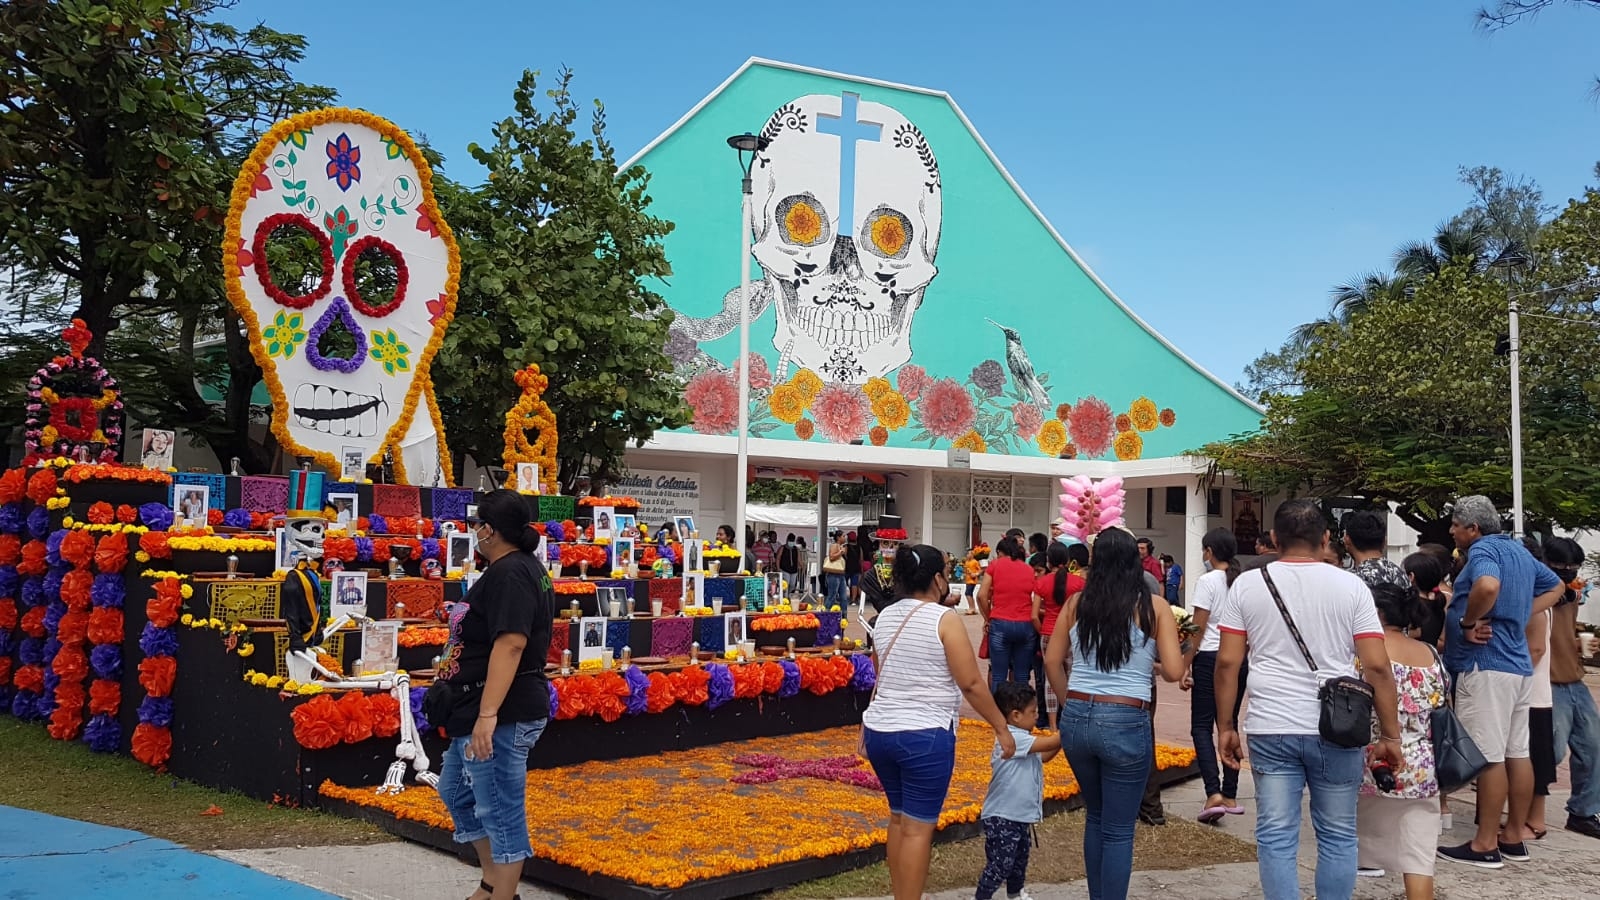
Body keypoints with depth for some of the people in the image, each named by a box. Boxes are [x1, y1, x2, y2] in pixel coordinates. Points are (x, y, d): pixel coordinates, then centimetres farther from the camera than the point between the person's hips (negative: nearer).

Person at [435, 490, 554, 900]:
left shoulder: (509, 573, -18)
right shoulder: (519, 568, 14)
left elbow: (511, 643, -28)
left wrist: (487, 714, -31)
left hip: (502, 715, -12)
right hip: (487, 710, 12)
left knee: (499, 812, -2)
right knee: (455, 791, 23)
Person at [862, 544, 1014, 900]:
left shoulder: (886, 617, 9)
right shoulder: (944, 619, -11)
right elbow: (971, 683, -12)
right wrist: (1002, 728, -5)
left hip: (879, 730, 7)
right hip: (924, 736, -7)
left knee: (899, 818, 18)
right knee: (917, 827, -1)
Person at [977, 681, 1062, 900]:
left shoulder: (1021, 738, 11)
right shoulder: (1013, 738, -22)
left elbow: (1043, 756, 20)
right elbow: (1048, 743, -27)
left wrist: (1062, 739, 8)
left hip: (1020, 816, 11)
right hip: (1002, 817, -10)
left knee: (1020, 861, 24)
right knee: (999, 865, -4)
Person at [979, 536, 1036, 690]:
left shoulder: (995, 565, 5)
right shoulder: (1030, 569, 13)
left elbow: (982, 595, -2)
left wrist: (987, 618, 9)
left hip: (1000, 624, -2)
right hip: (1026, 625, 2)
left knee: (998, 676, 0)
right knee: (1022, 676, 7)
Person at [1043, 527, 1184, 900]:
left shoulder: (1076, 602, 3)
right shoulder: (1154, 606, -5)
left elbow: (1052, 661, 8)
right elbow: (1174, 672, -8)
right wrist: (1154, 663, 13)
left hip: (1076, 720, 4)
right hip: (1126, 723, -4)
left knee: (1096, 817, 23)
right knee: (1118, 830, 7)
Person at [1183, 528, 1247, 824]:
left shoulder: (1207, 582, -10)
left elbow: (1198, 630, -11)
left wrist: (1186, 667, -5)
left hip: (1210, 658, -6)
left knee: (1201, 726, -1)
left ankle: (1214, 793, -15)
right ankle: (1230, 795, 14)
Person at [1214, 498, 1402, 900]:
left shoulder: (1247, 584, 2)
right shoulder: (1351, 586, 0)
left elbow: (1227, 662, 0)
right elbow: (1377, 666, -4)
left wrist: (1226, 726, 8)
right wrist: (1390, 734, 3)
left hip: (1270, 730, 0)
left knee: (1276, 836, 5)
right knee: (1337, 835, 12)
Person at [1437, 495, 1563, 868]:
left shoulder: (1483, 550, -13)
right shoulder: (1519, 550, 16)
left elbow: (1487, 586, -34)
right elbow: (1555, 586, 29)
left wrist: (1468, 622, -18)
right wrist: (1519, 618, 17)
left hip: (1486, 664, -10)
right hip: (1518, 664, 10)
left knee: (1489, 757, -6)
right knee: (1518, 753, 12)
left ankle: (1485, 845, -1)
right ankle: (1514, 838, 20)